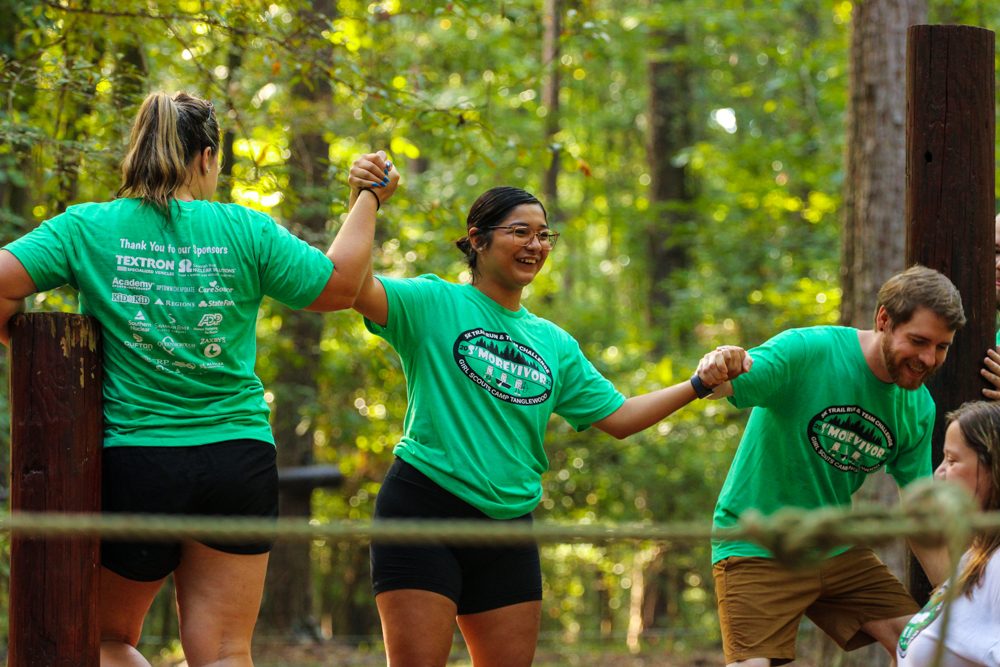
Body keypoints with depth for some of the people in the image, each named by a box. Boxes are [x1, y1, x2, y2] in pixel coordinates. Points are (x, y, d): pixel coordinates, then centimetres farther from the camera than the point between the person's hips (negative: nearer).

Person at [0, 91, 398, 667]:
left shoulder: (85, 228, -2)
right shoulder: (244, 231, 0)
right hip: (239, 462, 1)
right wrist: (369, 200, 22)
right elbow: (338, 286, 8)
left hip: (133, 464, -1)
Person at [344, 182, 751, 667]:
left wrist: (700, 383, 9)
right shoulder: (433, 304, -1)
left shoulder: (554, 344, 16)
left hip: (509, 524, 6)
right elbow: (355, 287, -17)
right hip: (424, 507, -6)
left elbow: (618, 417, 18)